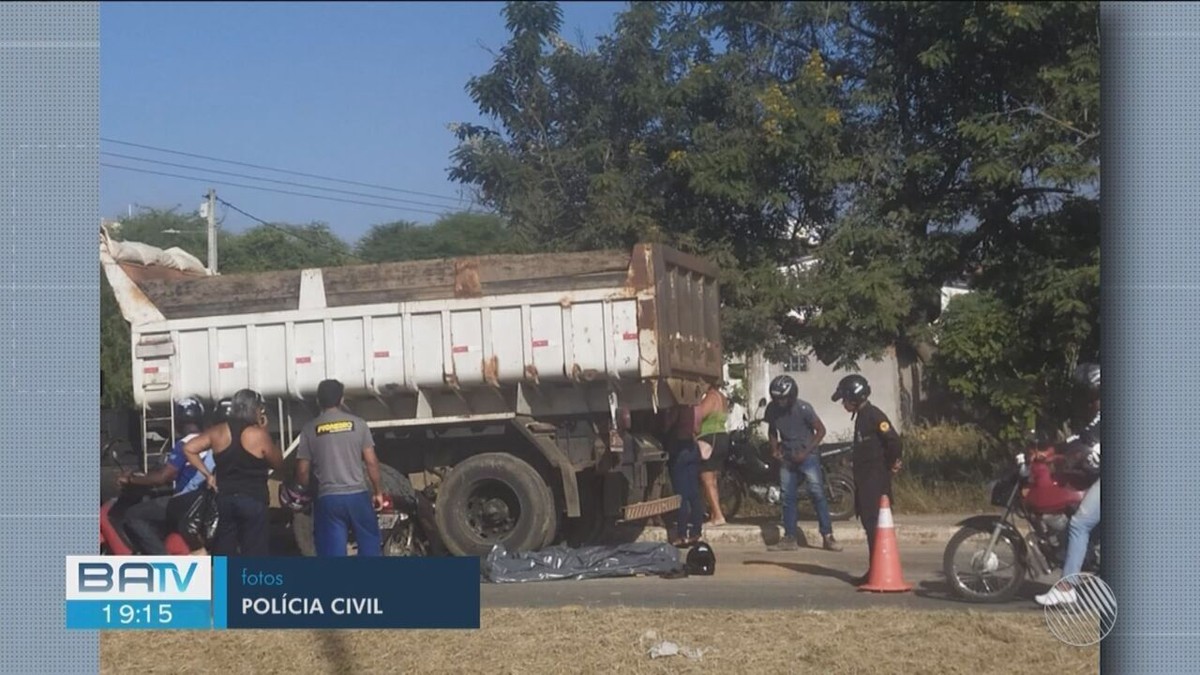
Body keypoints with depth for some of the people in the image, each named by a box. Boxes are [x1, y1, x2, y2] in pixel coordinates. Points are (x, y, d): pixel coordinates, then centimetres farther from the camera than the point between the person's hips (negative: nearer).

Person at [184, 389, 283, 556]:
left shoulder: (219, 431, 4)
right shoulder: (259, 434, -10)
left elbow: (189, 448, 4)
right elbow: (278, 464, 1)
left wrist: (208, 474, 6)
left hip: (224, 498, 5)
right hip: (253, 499, -5)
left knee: (223, 551, 11)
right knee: (255, 554, 0)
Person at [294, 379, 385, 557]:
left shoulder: (310, 429, 2)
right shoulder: (357, 423, 2)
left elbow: (302, 471, 2)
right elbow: (372, 462, 0)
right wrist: (378, 491, 10)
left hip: (328, 499, 0)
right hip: (357, 495, 0)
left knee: (333, 553, 2)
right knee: (370, 547, 11)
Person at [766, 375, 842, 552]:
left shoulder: (803, 408, -17)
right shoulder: (772, 409, -3)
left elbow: (820, 430, -10)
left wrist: (805, 452, -15)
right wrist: (775, 449, -2)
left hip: (807, 456, -4)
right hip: (786, 458, 4)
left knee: (818, 494, -11)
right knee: (788, 497, 3)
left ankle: (827, 536, -8)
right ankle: (790, 538, 10)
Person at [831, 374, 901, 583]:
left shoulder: (874, 416, -14)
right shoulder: (861, 416, 16)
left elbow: (894, 440, -22)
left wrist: (891, 464, -11)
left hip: (876, 478, -10)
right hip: (865, 479, 10)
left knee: (875, 524, -10)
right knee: (869, 522, 11)